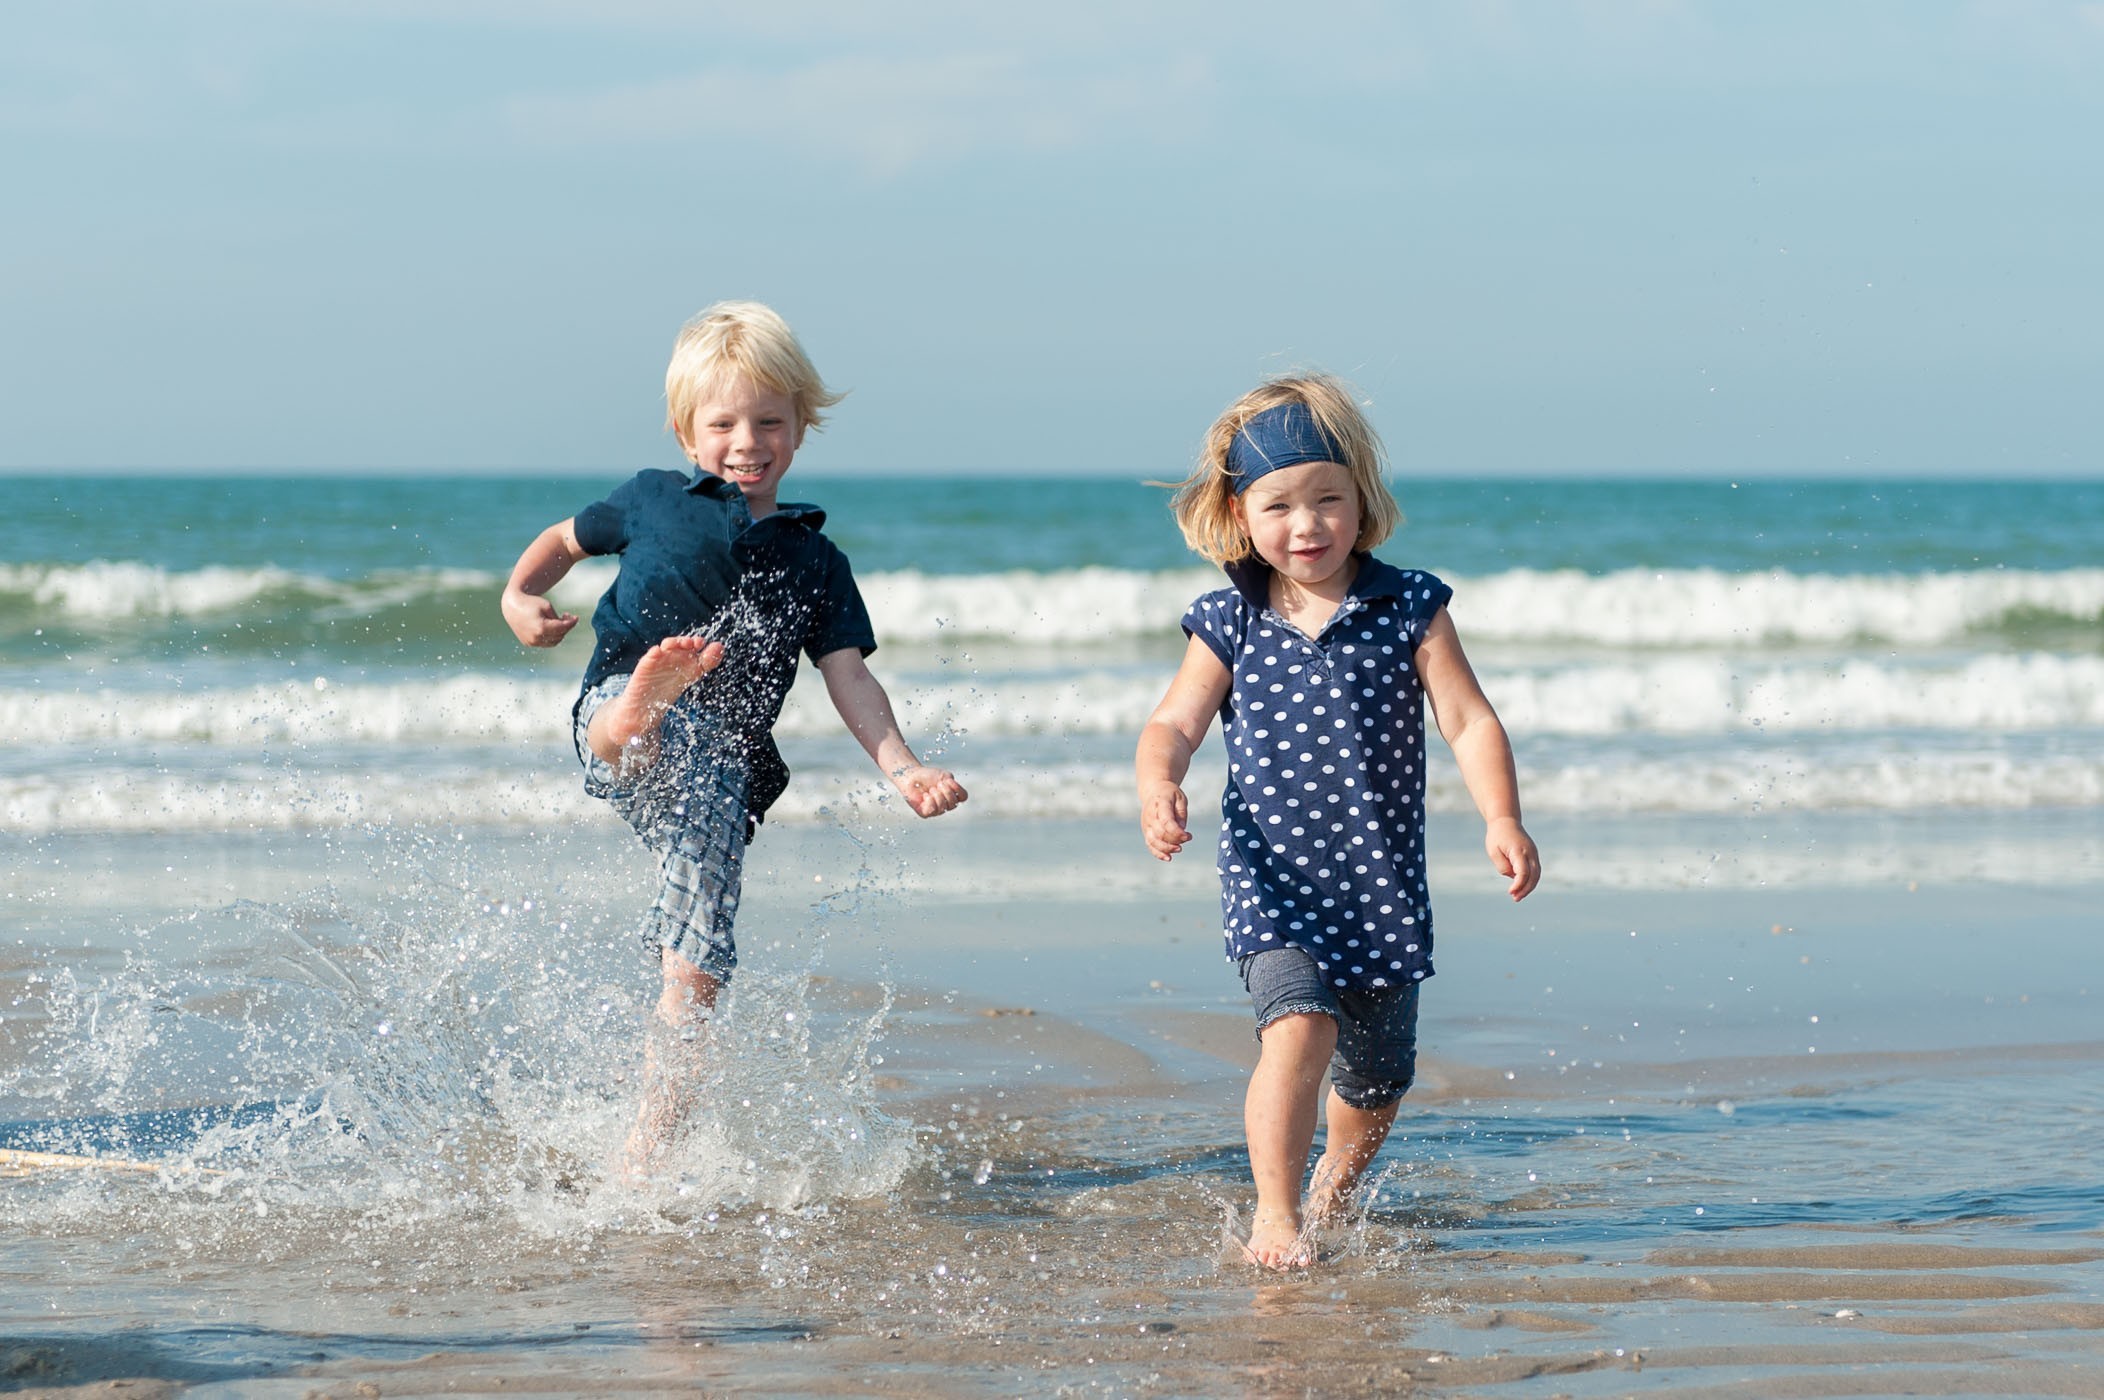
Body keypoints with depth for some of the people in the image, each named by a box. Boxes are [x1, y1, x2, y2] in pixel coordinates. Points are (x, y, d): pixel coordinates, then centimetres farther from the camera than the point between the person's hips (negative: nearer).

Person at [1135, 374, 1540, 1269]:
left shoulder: (1408, 609, -1)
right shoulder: (1230, 625, 0)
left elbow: (1468, 721, -4)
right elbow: (1174, 724, 0)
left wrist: (1501, 818, -19)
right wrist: (1158, 785, -23)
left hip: (1383, 888, 2)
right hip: (1274, 884, -2)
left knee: (1375, 1077, 14)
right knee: (1298, 1028, -25)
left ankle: (1334, 1189, 44)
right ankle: (1274, 1218, -16)